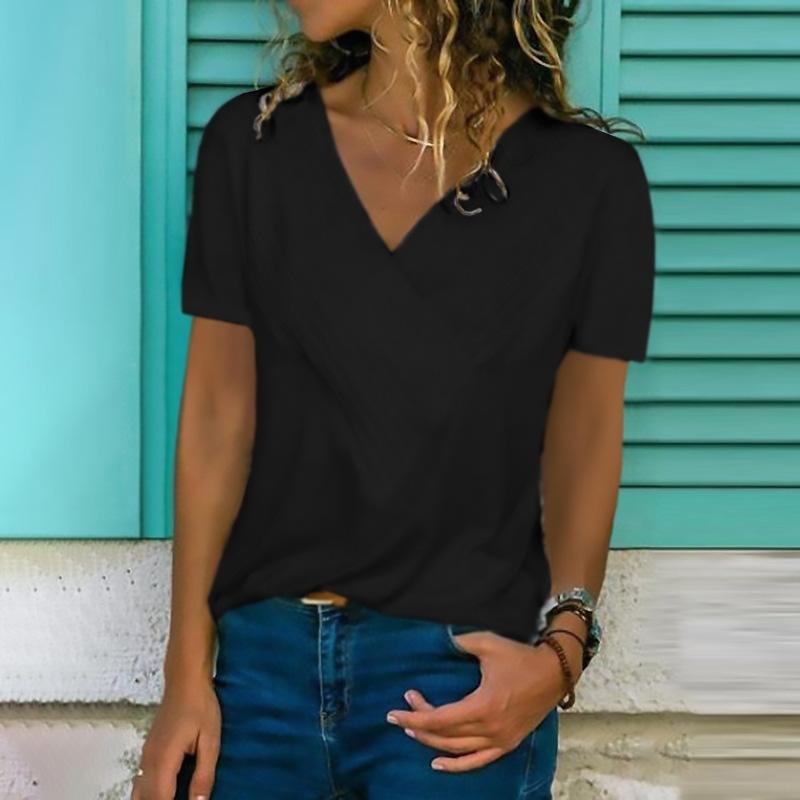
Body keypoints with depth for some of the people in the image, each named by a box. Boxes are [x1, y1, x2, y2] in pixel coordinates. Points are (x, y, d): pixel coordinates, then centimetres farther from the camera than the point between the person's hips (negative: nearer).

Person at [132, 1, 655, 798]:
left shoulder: (588, 178, -5)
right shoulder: (252, 143, 1)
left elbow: (584, 440, 2)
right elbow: (218, 416, 1)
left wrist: (562, 648, -11)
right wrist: (186, 673, -2)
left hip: (461, 673, -2)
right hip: (264, 659, 2)